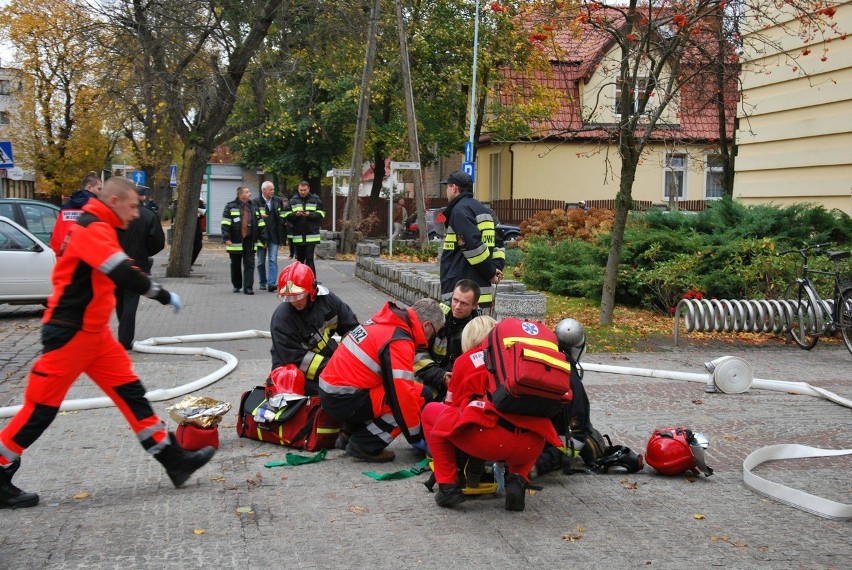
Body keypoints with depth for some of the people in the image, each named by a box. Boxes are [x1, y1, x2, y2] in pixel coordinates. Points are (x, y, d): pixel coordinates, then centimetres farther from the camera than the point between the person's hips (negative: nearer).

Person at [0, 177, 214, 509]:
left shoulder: (97, 228, 14)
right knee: (42, 407, -2)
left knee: (130, 392, 7)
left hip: (93, 331, 10)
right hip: (69, 334, -10)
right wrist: (163, 295, -18)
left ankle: (174, 459, 10)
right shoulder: (94, 229, -18)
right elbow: (124, 273, -29)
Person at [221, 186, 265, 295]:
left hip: (249, 241, 2)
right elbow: (225, 224, -6)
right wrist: (226, 238, -14)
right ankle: (236, 286, 26)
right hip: (235, 241, -2)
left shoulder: (254, 207, 11)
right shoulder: (230, 206, -1)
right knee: (235, 265, 10)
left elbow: (260, 224, 13)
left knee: (249, 265, -5)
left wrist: (262, 239, 8)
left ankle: (248, 287, -6)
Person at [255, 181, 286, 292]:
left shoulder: (278, 201, 7)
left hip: (274, 235, 1)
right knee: (261, 261, 10)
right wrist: (260, 216, -23)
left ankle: (271, 283, -13)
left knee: (273, 260, -8)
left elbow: (282, 217, 12)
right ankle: (262, 282, 24)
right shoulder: (256, 202, -5)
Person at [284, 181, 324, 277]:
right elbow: (286, 215, 3)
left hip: (311, 235, -3)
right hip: (297, 236, 3)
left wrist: (310, 214, -14)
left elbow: (321, 213, 1)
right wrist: (296, 214, -15)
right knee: (299, 259, 12)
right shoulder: (293, 200, 7)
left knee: (309, 259, -10)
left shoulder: (315, 199, 4)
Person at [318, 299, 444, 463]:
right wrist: (416, 437, -7)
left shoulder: (382, 322, 12)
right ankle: (366, 445, -4)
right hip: (343, 401, -9)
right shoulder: (399, 342, -16)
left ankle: (349, 434, 18)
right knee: (418, 395, -10)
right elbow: (403, 395, -20)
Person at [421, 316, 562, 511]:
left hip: (487, 440, -3)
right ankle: (518, 480, 15)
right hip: (532, 447, 3)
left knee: (431, 411, 23)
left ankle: (448, 486, 16)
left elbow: (452, 406, 27)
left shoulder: (466, 359, 17)